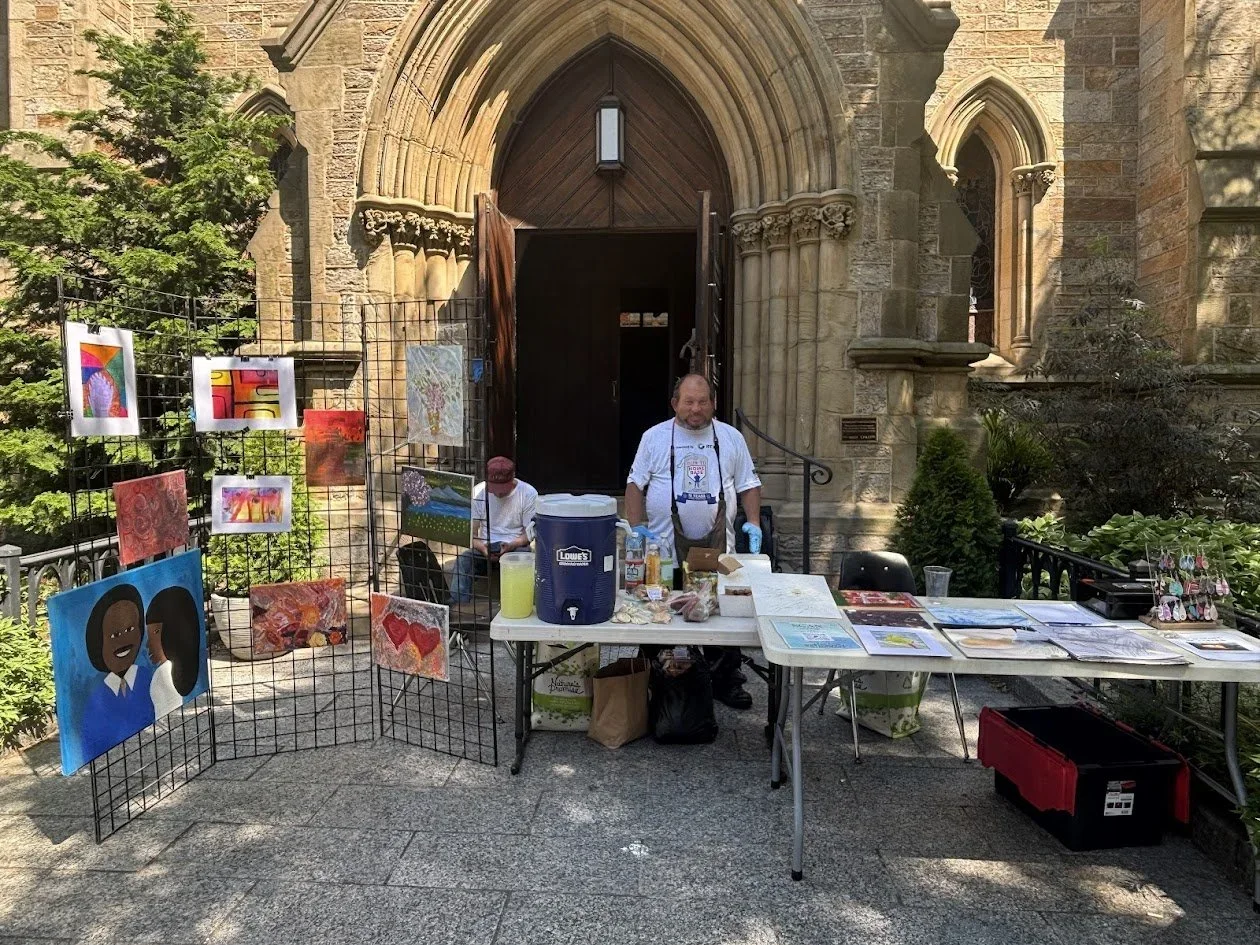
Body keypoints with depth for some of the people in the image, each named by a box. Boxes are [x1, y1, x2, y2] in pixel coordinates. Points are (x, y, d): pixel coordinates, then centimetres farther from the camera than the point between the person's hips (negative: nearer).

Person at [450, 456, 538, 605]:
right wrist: (482, 547, -25)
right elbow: (470, 533, -3)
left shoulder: (529, 493, -7)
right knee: (463, 559, -28)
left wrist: (511, 545, -25)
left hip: (516, 547, -2)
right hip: (485, 546, 2)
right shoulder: (478, 492, -3)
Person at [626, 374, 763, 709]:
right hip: (665, 549, -1)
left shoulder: (731, 438, 8)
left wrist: (753, 523, -2)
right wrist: (637, 527, -8)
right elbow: (636, 484, 4)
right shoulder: (655, 437, 4)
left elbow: (749, 484, 11)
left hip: (718, 547, 2)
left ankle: (726, 681, 20)